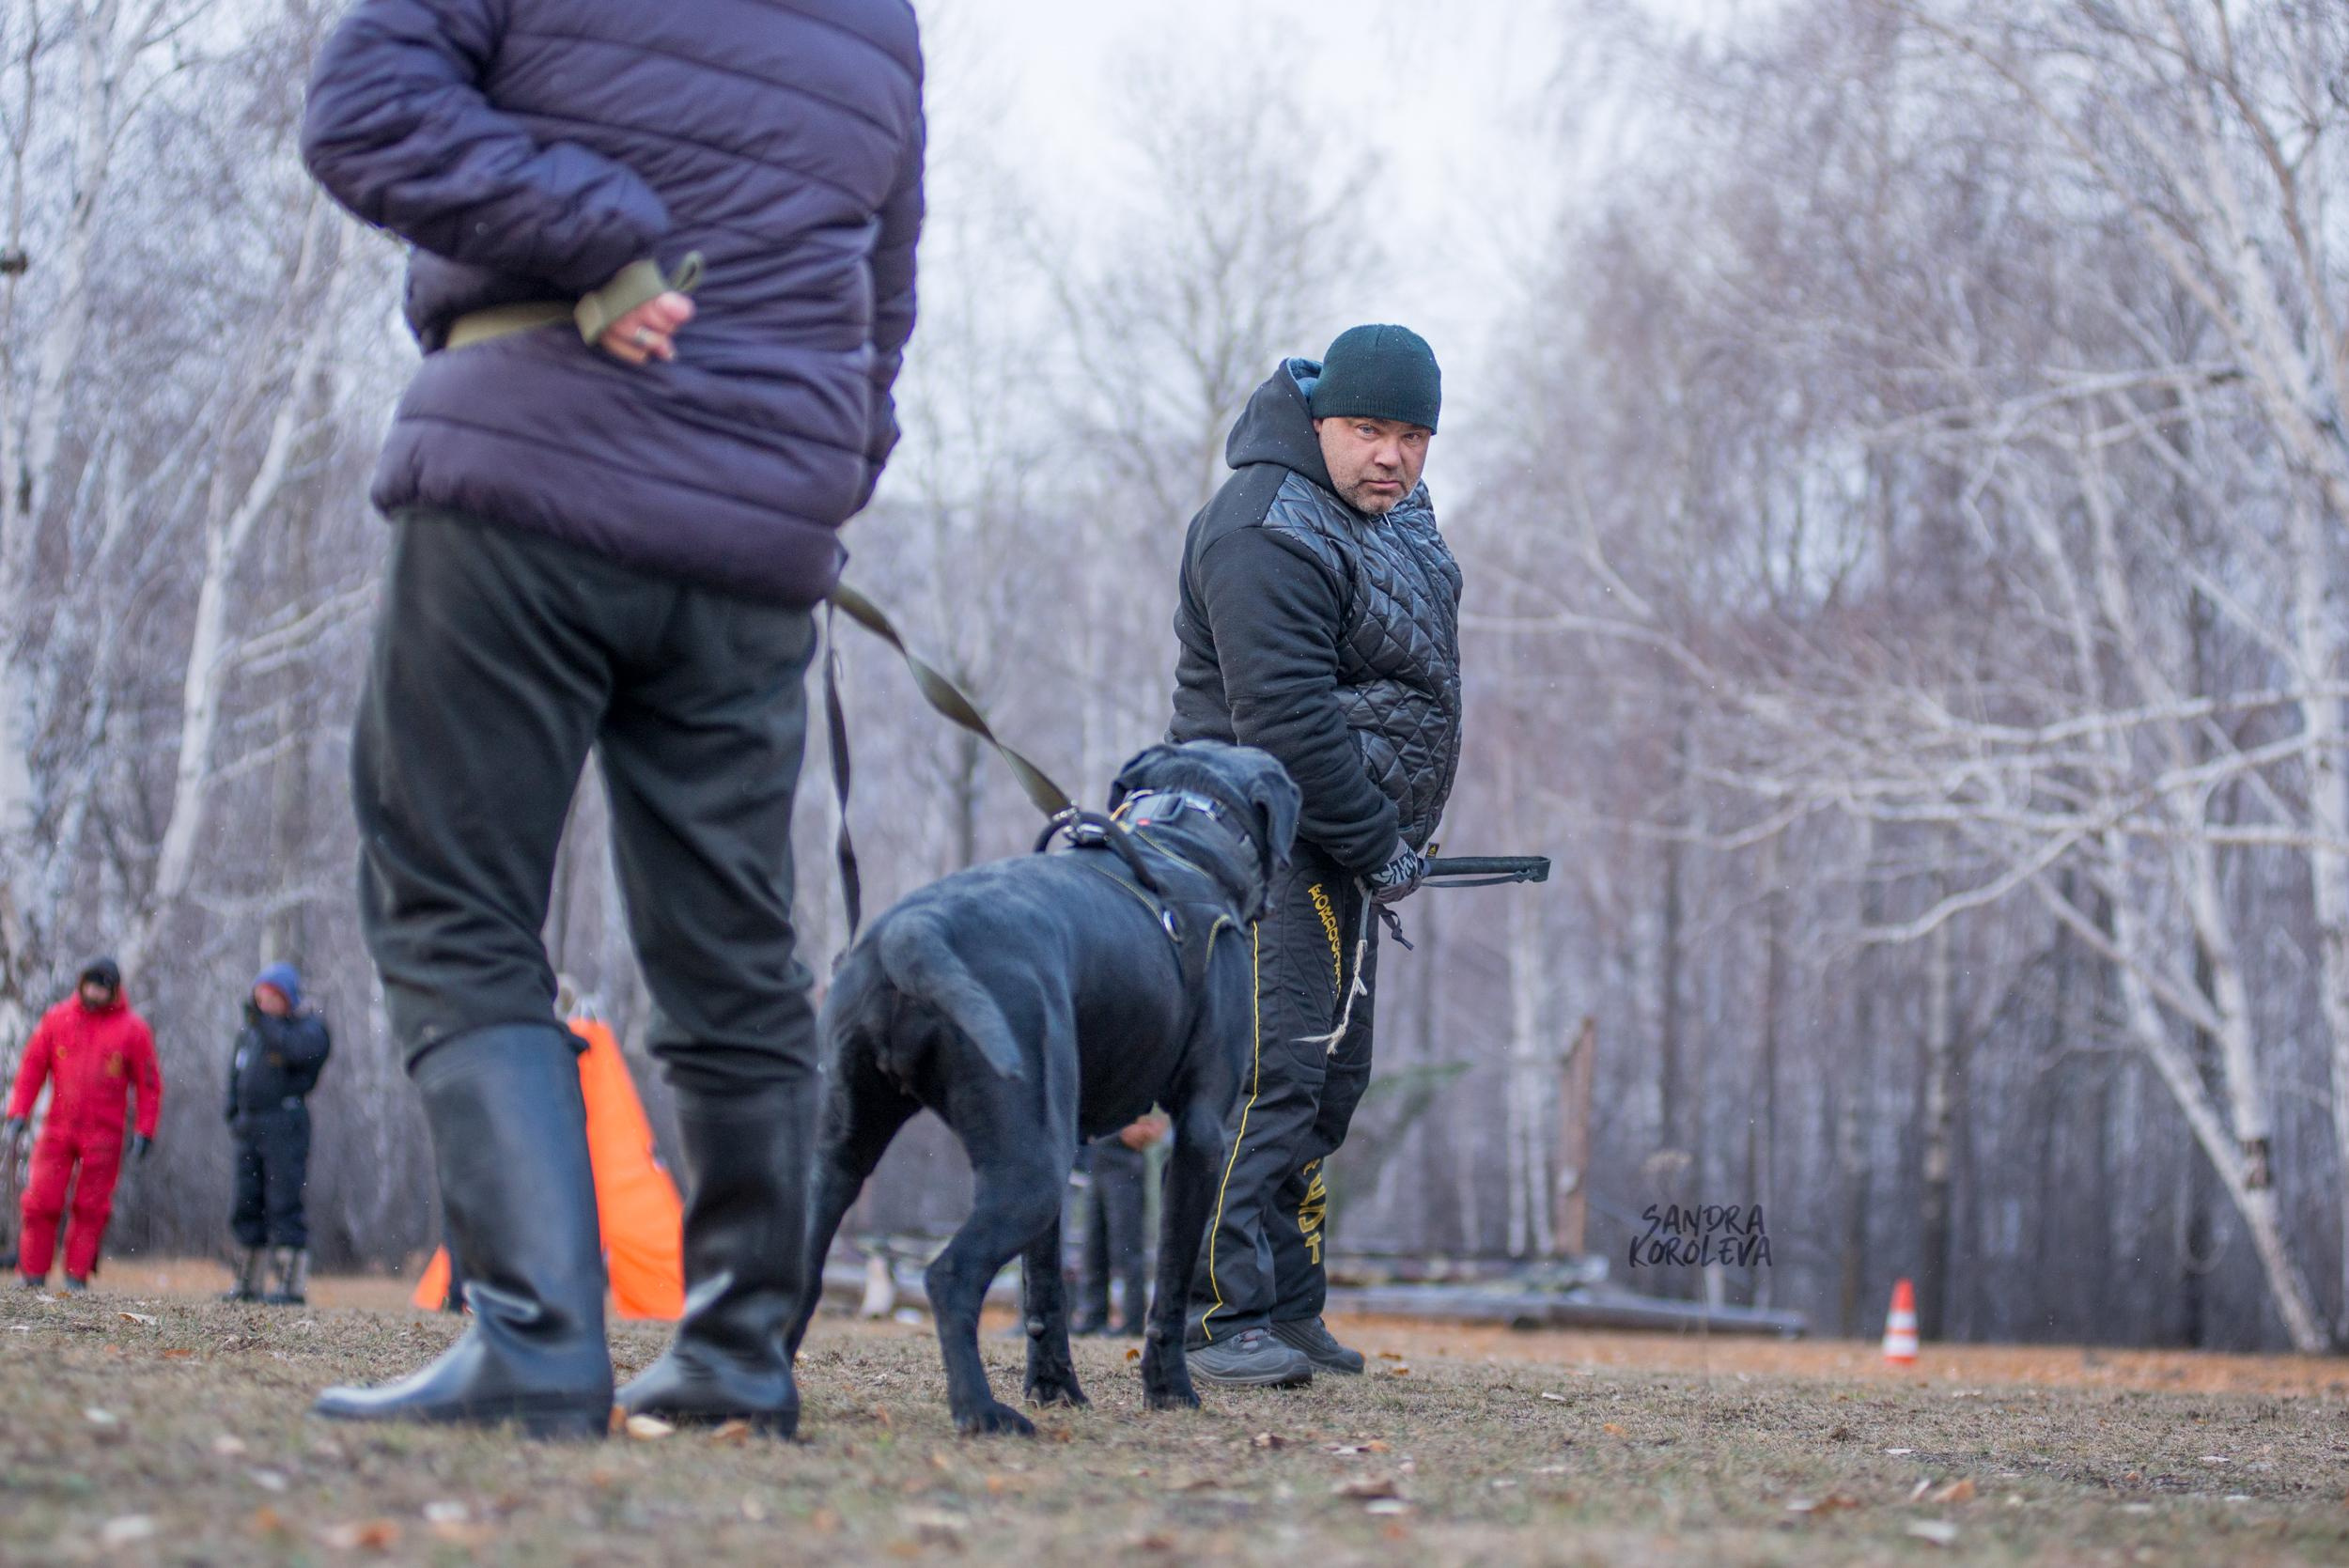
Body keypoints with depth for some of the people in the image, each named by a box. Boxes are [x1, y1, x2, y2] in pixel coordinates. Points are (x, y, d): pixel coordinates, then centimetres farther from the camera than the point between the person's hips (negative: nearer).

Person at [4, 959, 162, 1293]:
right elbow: (31, 1069, 7)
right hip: (57, 1129, 1)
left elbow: (149, 1085, 3)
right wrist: (17, 1119, 0)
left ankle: (76, 1277, 7)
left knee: (91, 1208, -1)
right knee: (41, 1203, -5)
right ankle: (33, 1277, 3)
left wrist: (144, 1133, -4)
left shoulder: (133, 1029, 1)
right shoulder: (56, 1019, 5)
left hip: (103, 1136, -1)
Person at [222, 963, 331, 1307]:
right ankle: (247, 1284, 16)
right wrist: (233, 1112, 15)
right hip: (249, 1124, 7)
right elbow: (236, 1070, 28)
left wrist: (264, 1020, -20)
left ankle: (292, 1284, -10)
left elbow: (296, 1049, -26)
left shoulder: (309, 1027, -3)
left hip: (285, 1123, -7)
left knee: (284, 1204, -10)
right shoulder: (249, 1029, 18)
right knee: (247, 1204, 9)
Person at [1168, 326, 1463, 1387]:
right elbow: (1288, 721, -25)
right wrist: (1380, 846, -19)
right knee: (1273, 1063, -18)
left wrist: (1397, 832, 19)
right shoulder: (1270, 536, -20)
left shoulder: (1391, 505, 12)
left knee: (1333, 1072, 11)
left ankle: (1288, 1308, 18)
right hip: (1275, 838, -10)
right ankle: (1223, 1313, -20)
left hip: (1353, 844, 10)